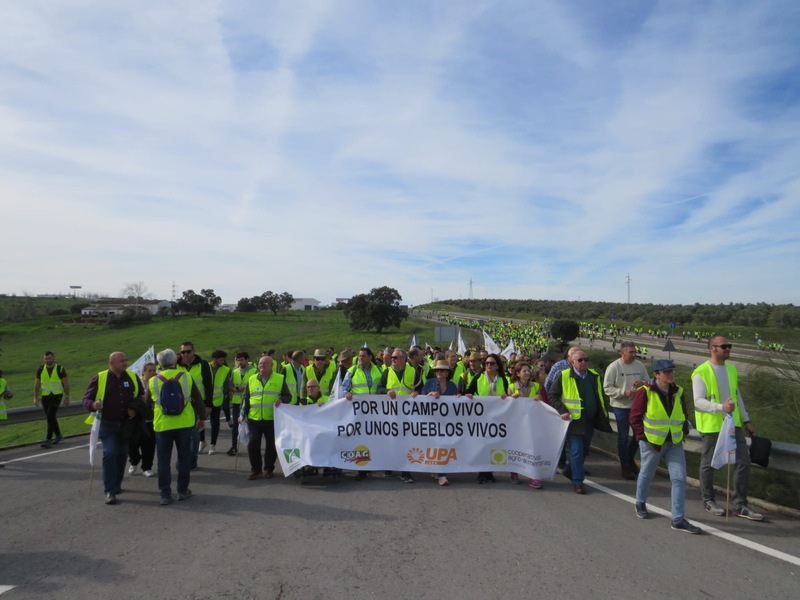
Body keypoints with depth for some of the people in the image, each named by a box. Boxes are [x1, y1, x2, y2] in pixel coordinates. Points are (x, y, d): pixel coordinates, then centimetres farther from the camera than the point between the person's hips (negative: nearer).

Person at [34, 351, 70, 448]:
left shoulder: (60, 369, -6)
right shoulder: (40, 370, 3)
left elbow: (66, 384, -2)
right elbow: (36, 384, 10)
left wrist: (67, 397, -4)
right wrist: (36, 397, 6)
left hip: (56, 396, -4)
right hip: (45, 396, 4)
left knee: (50, 417, -14)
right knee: (51, 417, 12)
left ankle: (48, 439, -10)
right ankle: (58, 435, 29)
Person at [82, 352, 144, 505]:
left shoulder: (132, 377, 4)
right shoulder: (99, 378, -6)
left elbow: (141, 395, 16)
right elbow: (86, 399, -2)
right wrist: (93, 405, -24)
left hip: (126, 423, 4)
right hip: (107, 423, -4)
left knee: (122, 454, 12)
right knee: (110, 454, -11)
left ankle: (116, 484, 28)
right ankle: (109, 491, -4)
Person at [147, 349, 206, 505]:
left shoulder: (153, 381, -1)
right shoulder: (186, 376, -3)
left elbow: (147, 403, 13)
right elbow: (198, 398, 1)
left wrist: (151, 417, 34)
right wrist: (202, 417, 12)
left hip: (162, 425, 0)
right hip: (185, 424, 0)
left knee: (163, 461, 10)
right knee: (184, 458, 11)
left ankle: (165, 495, 12)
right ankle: (183, 491, 18)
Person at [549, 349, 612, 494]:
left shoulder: (595, 376, 8)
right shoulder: (564, 376, -8)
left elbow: (601, 397, 17)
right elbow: (552, 395, -6)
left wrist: (603, 415, 10)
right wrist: (562, 411, -14)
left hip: (590, 421, 6)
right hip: (574, 421, -6)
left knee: (584, 450, 15)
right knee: (577, 451, -4)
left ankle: (569, 471, 36)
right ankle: (577, 482, 8)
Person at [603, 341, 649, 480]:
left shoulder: (640, 365, 1)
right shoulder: (614, 367, -12)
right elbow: (607, 388, -13)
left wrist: (642, 384, -13)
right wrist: (624, 392, -24)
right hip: (620, 406, -4)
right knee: (623, 437, 5)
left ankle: (629, 458, 38)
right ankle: (625, 466, 19)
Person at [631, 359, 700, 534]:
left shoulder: (678, 392, 4)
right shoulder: (645, 392, -14)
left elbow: (684, 415, 16)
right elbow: (635, 417, -11)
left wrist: (684, 433, 7)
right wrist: (643, 436, -13)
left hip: (675, 442, 5)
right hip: (652, 442, -4)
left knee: (679, 478, -2)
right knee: (647, 474, 13)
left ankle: (678, 519, 5)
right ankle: (640, 503, 39)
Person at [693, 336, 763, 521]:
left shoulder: (732, 369, 10)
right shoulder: (701, 372, -13)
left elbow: (737, 396, 17)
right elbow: (698, 401, -19)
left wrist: (746, 420, 16)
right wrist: (720, 407, -33)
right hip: (712, 425, -6)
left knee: (743, 461, 5)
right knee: (709, 463, 7)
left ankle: (739, 505, 16)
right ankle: (708, 501, 24)